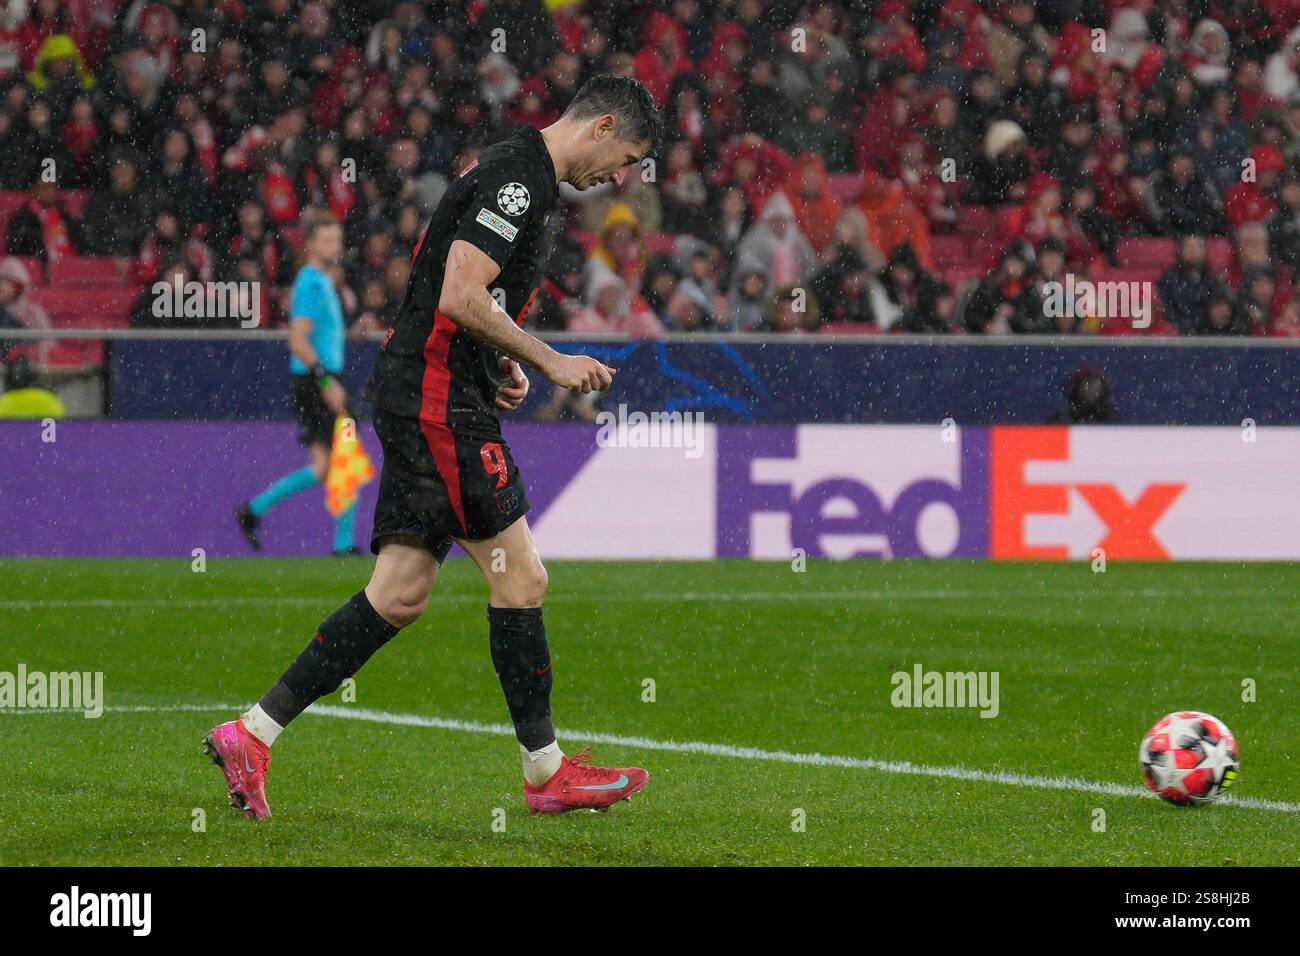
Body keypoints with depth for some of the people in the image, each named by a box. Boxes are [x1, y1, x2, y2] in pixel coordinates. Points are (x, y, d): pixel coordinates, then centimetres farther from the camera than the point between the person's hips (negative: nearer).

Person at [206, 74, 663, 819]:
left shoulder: (516, 177, 18)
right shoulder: (519, 179, -14)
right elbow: (460, 298, -22)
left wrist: (503, 361, 14)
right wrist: (549, 362, -13)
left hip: (421, 398, 10)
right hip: (439, 401, -10)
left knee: (401, 595, 5)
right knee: (520, 576, -5)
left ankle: (253, 734, 3)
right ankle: (546, 771, 3)